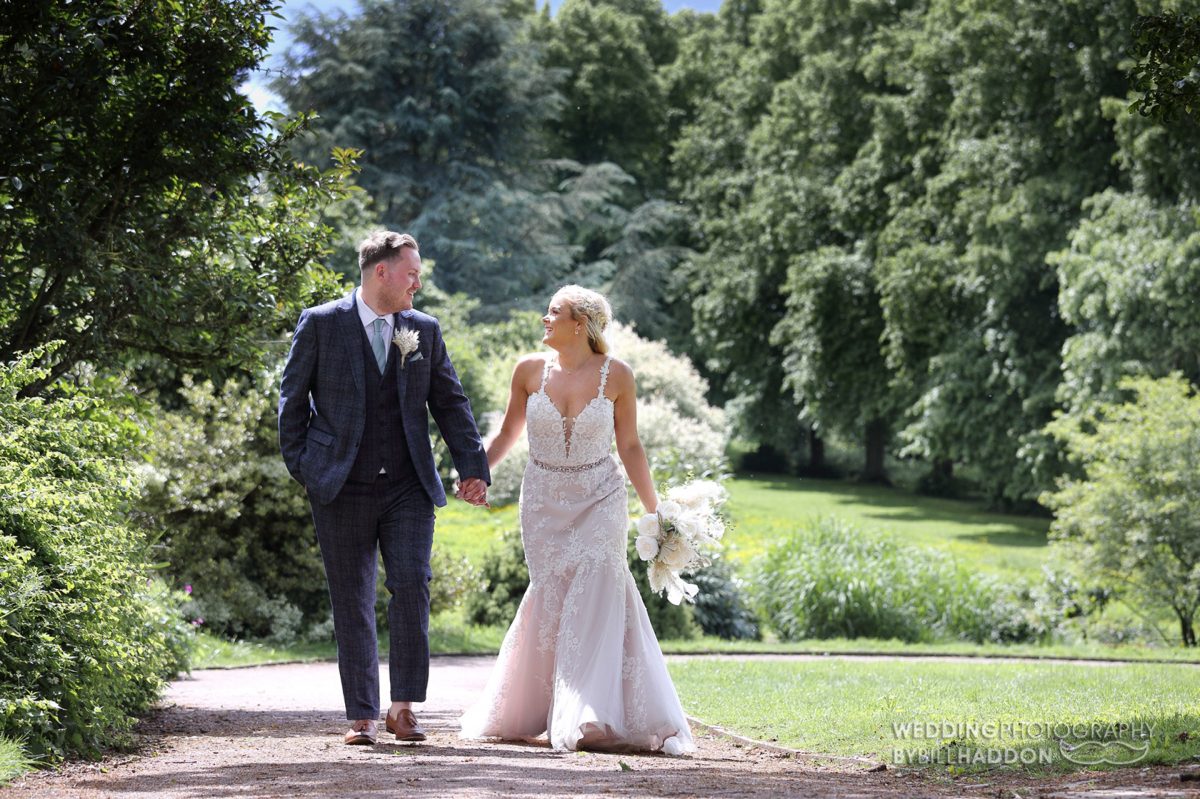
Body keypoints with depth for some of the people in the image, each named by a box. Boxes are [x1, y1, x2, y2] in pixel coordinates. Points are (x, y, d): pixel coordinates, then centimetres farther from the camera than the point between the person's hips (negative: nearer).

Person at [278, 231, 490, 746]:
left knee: (411, 587, -11)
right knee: (352, 603, 2)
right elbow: (293, 399, 5)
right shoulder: (320, 324, 0)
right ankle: (362, 717, 9)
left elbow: (450, 402, 12)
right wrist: (300, 467, 0)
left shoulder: (424, 330, 9)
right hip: (342, 490, -2)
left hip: (408, 487, 2)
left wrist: (472, 466, 3)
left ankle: (403, 707, 0)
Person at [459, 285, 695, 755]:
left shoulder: (616, 376, -6)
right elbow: (506, 437, 8)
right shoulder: (530, 371, -2)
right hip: (544, 502, 2)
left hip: (600, 502, -2)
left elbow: (630, 447, 1)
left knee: (595, 599, -11)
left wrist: (654, 512, 2)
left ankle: (594, 719, -9)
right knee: (550, 600, 1)